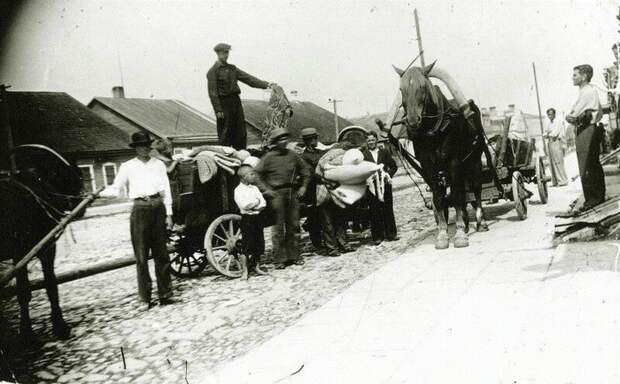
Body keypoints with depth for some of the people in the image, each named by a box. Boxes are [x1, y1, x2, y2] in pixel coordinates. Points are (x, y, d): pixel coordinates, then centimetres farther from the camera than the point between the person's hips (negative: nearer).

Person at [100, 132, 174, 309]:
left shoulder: (158, 164, 11)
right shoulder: (127, 167, 6)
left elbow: (166, 189, 10)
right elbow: (116, 189, 3)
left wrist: (168, 214, 5)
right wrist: (100, 193, -16)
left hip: (158, 209, 2)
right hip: (140, 210, -2)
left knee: (161, 253, 5)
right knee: (141, 256, -1)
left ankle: (165, 293, 13)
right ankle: (145, 297, 7)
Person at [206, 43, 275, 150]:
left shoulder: (232, 68, 15)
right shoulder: (213, 71, -3)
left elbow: (248, 78, 9)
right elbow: (212, 92, -9)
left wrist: (266, 84, -3)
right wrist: (218, 110, -16)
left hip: (236, 101, 6)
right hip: (224, 104, -6)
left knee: (241, 133, 8)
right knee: (225, 134, -1)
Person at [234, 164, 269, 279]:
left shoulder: (254, 188, 12)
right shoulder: (239, 190, -7)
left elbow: (263, 203, 4)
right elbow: (243, 205, -20)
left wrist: (253, 206, -14)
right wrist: (256, 202, -9)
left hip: (257, 217, 6)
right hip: (247, 218, -6)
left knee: (259, 244, 9)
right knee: (247, 245, -4)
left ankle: (255, 267, 23)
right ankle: (245, 271, 4)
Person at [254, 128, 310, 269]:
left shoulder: (292, 155, 9)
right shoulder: (269, 157, -2)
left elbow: (305, 170, 20)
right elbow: (257, 174, -1)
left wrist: (303, 186, 11)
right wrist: (266, 189, -8)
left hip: (293, 193, 4)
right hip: (277, 193, -4)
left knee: (294, 225, 8)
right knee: (279, 227, -3)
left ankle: (294, 256, 18)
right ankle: (279, 259, 3)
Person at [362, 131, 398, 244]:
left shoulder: (384, 152, 10)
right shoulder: (363, 154, 3)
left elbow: (394, 166, 12)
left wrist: (388, 175, -3)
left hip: (385, 184, 2)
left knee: (388, 209, 5)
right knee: (374, 211, 0)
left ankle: (390, 233, 14)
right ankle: (377, 236, 7)